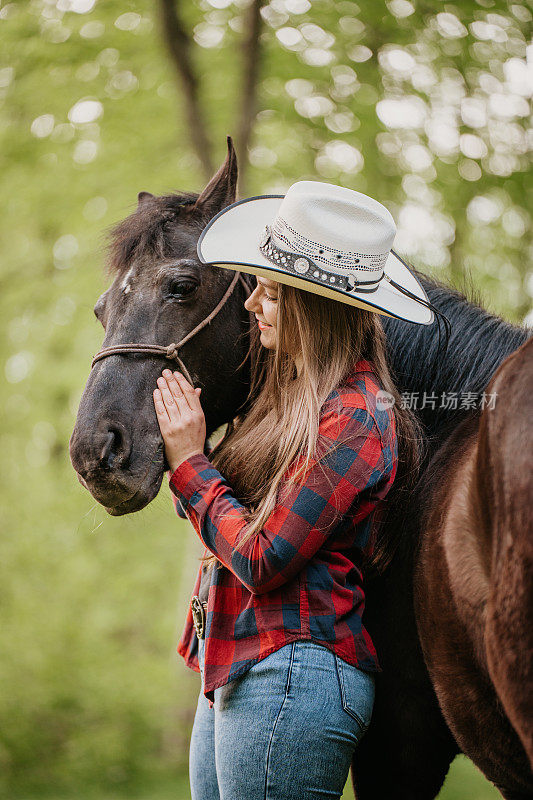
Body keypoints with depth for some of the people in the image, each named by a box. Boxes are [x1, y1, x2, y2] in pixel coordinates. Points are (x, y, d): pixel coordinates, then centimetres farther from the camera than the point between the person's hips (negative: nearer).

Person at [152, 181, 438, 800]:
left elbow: (262, 559, -18)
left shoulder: (356, 418, -16)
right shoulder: (288, 393, 12)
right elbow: (239, 519, 11)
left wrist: (189, 462, -10)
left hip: (291, 675, -9)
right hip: (232, 675, 9)